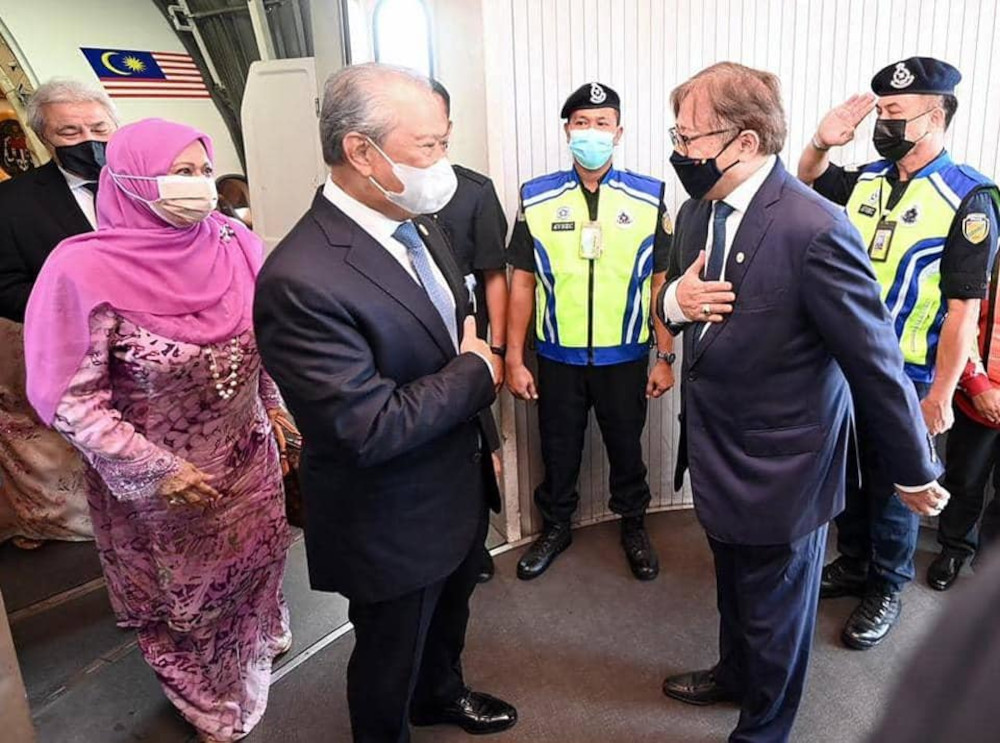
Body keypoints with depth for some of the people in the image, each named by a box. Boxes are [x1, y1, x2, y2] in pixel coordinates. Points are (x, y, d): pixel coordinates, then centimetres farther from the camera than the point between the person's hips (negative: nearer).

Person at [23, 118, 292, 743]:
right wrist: (154, 469, -21)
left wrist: (278, 407, 3)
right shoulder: (88, 270, -23)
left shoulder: (233, 244, -10)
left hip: (247, 456, 4)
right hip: (159, 480, -4)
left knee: (258, 556, 25)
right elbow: (72, 399, -20)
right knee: (184, 590, 20)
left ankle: (259, 638, 60)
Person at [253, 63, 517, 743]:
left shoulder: (420, 227, -3)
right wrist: (475, 372, -19)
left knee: (448, 615, 33)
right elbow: (369, 429, -33)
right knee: (390, 660, 20)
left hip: (461, 489, 8)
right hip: (394, 527, -8)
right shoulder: (302, 280, -31)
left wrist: (482, 445, 14)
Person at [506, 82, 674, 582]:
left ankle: (633, 526, 40)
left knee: (626, 447, 16)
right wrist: (514, 360, -3)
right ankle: (556, 526, 39)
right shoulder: (536, 198, -3)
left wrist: (665, 357, -1)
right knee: (558, 449, 16)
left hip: (625, 357, 0)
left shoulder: (649, 198, -4)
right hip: (557, 358, 1)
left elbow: (661, 283, -1)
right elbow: (522, 284, -1)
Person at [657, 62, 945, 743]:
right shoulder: (697, 213, -2)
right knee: (735, 590, 31)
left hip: (780, 470, -7)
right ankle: (734, 675, 58)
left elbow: (877, 361, -19)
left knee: (776, 616, 17)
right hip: (716, 454, 7)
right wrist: (674, 299, -14)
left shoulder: (814, 229, -27)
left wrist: (915, 472, -8)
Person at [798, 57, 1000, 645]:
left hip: (904, 377, -5)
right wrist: (823, 142, -2)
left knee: (893, 485, 11)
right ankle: (853, 564, 40)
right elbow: (808, 180, 21)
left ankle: (887, 589, 31)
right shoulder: (866, 180, 1)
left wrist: (940, 395, -16)